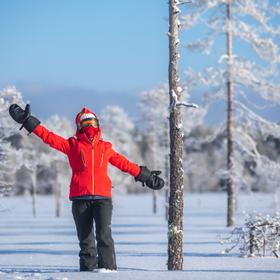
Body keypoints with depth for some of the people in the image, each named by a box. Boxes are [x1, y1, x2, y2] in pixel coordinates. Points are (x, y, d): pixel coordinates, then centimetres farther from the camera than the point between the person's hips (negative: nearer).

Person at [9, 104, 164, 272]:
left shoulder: (105, 148, 17)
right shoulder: (73, 145, 12)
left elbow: (124, 163, 24)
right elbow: (49, 137, 6)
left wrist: (145, 175, 26)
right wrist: (28, 122, -1)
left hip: (103, 197, 0)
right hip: (80, 199, 0)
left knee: (104, 236, -16)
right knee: (86, 240, 4)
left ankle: (109, 270, -20)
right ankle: (87, 271, 10)